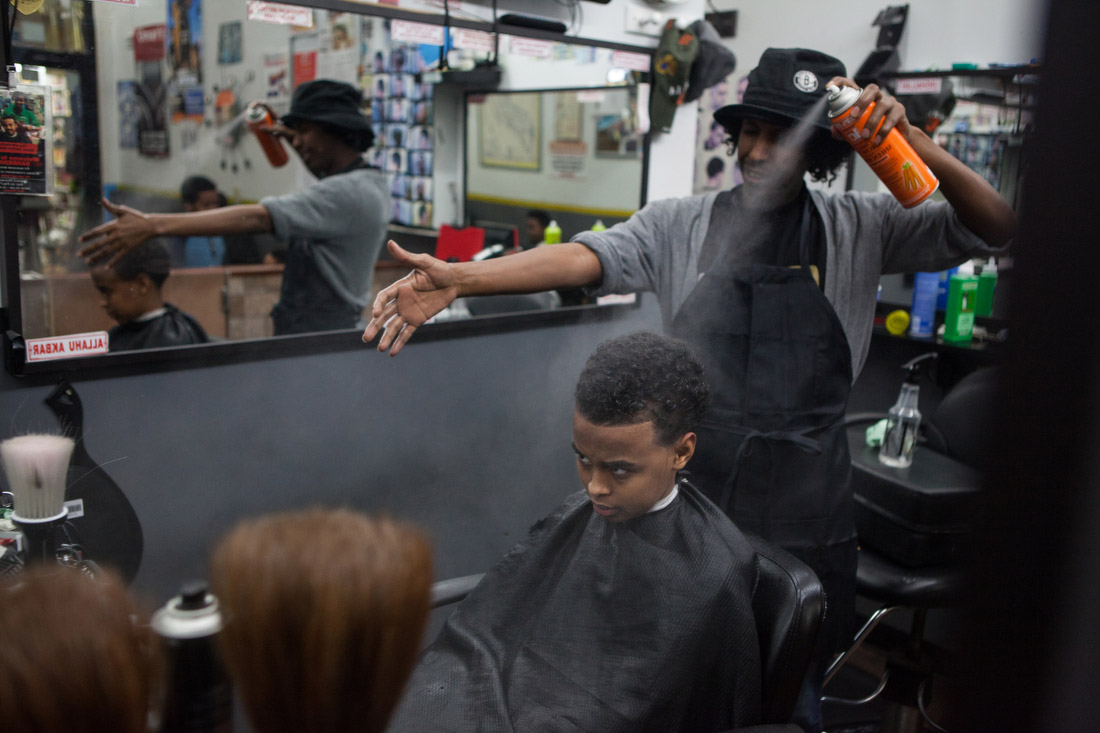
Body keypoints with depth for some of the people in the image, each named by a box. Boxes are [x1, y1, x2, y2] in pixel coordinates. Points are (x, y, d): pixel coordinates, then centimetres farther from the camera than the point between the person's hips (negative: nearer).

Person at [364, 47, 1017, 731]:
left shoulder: (859, 228, 1)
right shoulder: (682, 225, 1)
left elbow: (993, 230, -4)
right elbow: (586, 256, -12)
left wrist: (913, 140, -19)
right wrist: (456, 278, -27)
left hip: (803, 516, 0)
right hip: (692, 497, 1)